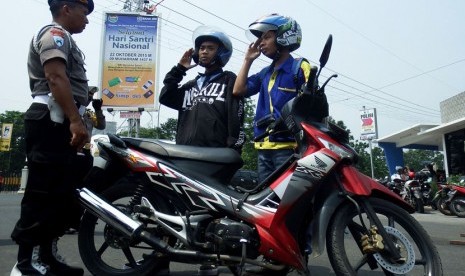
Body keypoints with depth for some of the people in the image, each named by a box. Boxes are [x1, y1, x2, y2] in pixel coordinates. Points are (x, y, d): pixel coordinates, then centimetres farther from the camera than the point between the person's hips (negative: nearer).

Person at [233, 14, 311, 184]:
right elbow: (238, 90, 12)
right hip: (265, 147, 7)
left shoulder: (300, 68, 0)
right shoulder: (265, 73, 21)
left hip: (288, 146, -7)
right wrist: (248, 60, 16)